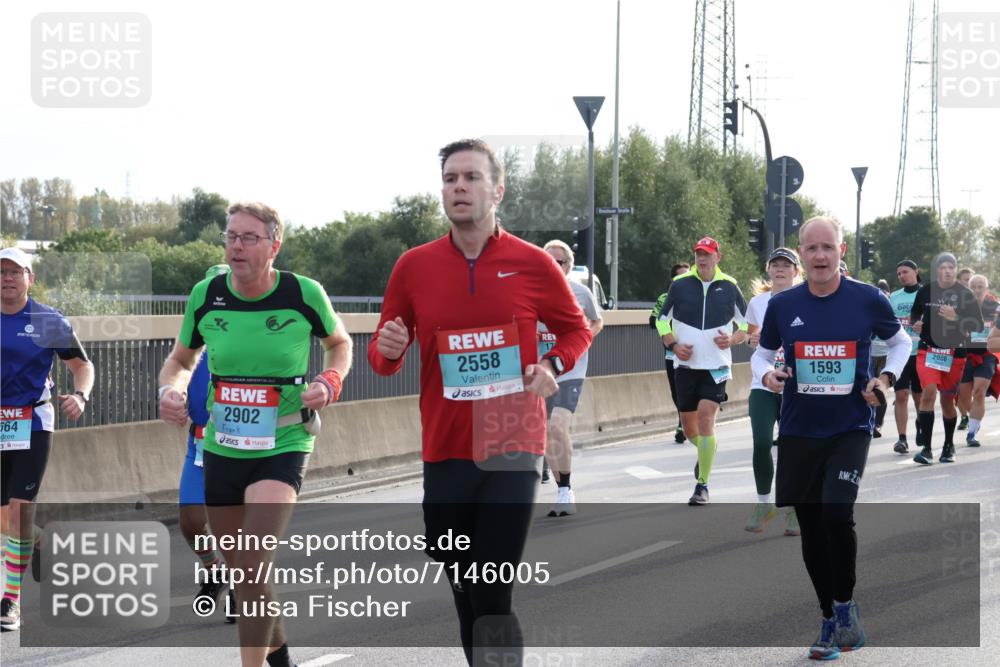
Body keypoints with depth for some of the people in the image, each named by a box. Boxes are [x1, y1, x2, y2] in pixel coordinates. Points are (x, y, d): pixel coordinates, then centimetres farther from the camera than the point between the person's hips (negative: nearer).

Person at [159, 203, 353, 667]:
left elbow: (340, 343, 9)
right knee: (241, 571, 15)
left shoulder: (304, 294, -10)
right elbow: (180, 359, 12)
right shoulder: (205, 296, -3)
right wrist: (170, 389, -10)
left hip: (283, 445, -4)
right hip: (222, 448, 4)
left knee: (253, 560, -24)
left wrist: (330, 382, -11)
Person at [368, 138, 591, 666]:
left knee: (492, 601, -11)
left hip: (512, 452, -3)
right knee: (465, 597, 12)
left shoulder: (532, 263, -1)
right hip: (445, 453, 3)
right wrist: (387, 350, -11)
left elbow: (576, 329, 14)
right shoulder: (414, 266, 4)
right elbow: (383, 355, 13)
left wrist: (552, 365, -7)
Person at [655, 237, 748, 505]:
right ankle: (706, 452, 45)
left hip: (716, 366, -2)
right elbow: (662, 320, 11)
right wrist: (673, 345, -4)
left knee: (706, 416, -16)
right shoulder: (680, 284, 1)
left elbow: (747, 323, 11)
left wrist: (733, 339, -9)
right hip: (686, 365, 2)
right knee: (688, 424, 9)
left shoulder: (729, 286, 1)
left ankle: (702, 485, -10)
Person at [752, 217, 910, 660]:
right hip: (798, 432, 3)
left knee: (837, 512, -21)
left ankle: (845, 604, 1)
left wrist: (886, 378, -6)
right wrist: (767, 375, -9)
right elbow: (762, 354, 13)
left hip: (850, 428, -3)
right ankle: (831, 621, 22)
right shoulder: (782, 305, -1)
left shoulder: (867, 299, -5)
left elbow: (900, 342, 11)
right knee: (811, 528, 7)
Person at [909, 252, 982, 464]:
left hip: (955, 353, 0)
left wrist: (955, 318, -19)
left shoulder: (965, 294, -3)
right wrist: (916, 323, -1)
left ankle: (949, 446, 33)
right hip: (928, 350, 0)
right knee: (929, 391, -20)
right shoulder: (925, 291, 3)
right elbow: (915, 314, 21)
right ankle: (926, 448, -19)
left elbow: (978, 325, -5)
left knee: (947, 400, 10)